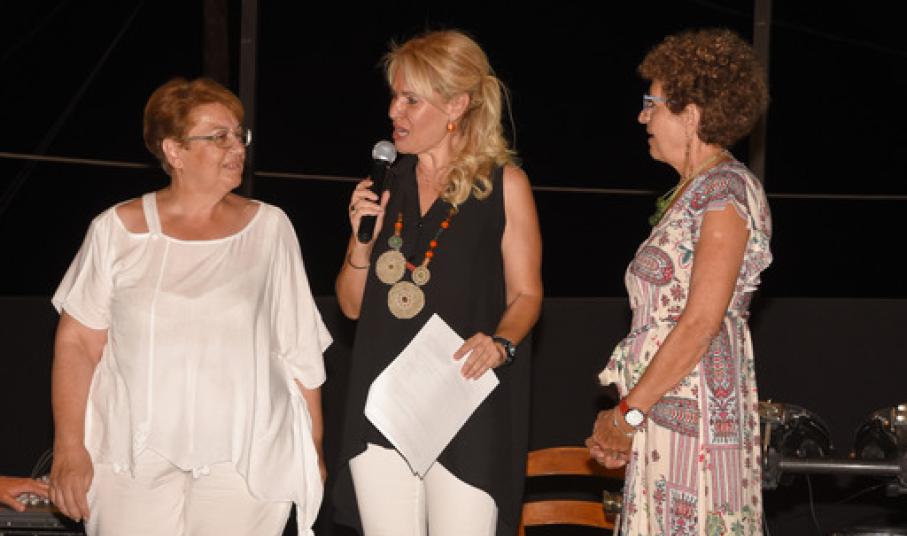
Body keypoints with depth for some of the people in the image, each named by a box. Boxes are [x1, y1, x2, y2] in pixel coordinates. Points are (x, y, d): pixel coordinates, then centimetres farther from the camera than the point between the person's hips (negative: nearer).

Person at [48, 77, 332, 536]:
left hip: (246, 461, 1)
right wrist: (69, 449, -4)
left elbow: (299, 350, 7)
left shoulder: (269, 228, 6)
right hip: (135, 463, 0)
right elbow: (78, 344, 3)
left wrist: (312, 447, 6)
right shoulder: (119, 231, 2)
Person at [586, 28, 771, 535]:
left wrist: (628, 412, -13)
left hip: (697, 410, -9)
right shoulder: (687, 194, 18)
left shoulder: (728, 189, -10)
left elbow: (701, 323, -17)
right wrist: (623, 420, 9)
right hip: (661, 414, 9)